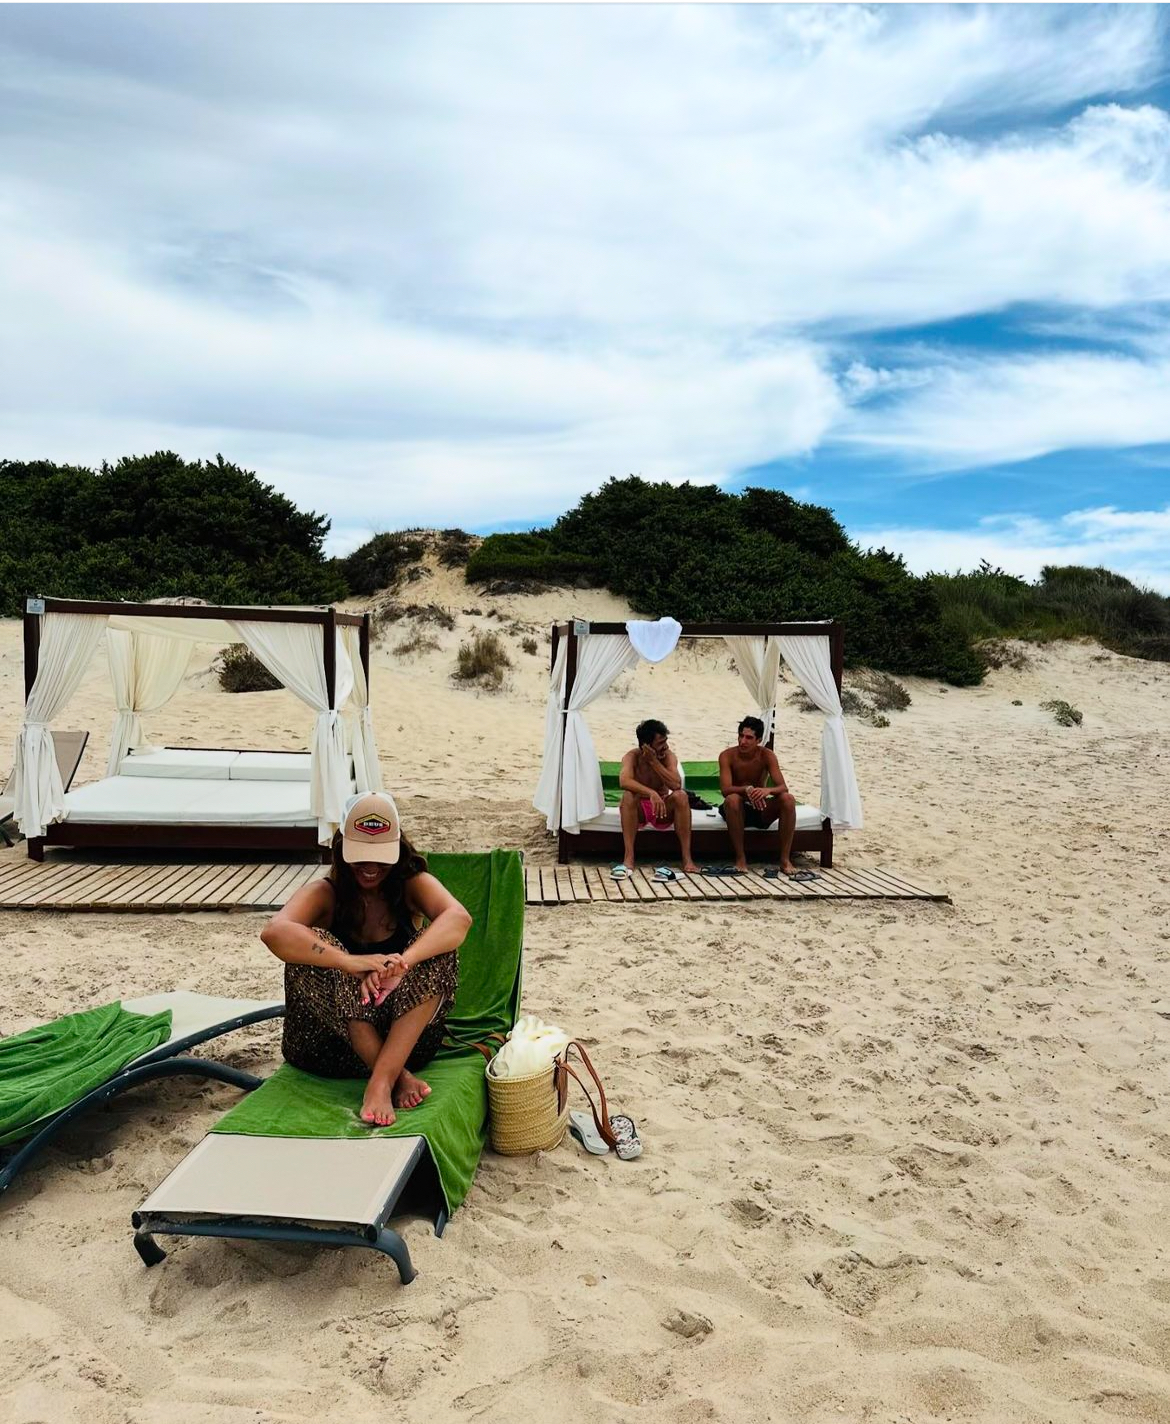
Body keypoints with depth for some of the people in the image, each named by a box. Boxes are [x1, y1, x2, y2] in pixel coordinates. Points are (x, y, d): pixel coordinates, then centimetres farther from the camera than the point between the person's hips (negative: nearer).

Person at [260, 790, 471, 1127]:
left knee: (437, 948, -22)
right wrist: (353, 963, -43)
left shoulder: (411, 884, -2)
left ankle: (381, 1080, -30)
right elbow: (274, 932, -29)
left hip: (406, 1036, 1)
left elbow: (459, 918, -25)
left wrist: (402, 963, -42)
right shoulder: (325, 893, -6)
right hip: (332, 1043, 0)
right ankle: (399, 1076, -26)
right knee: (312, 946, -25)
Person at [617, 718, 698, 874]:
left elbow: (676, 785, -26)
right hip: (639, 810, -1)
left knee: (681, 795, -28)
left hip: (663, 810, 1)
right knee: (628, 795, -32)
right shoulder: (632, 756, -14)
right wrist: (651, 793, -49)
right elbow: (624, 782, -35)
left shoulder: (668, 756, -9)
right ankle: (629, 857, -34)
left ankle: (687, 858, -29)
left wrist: (654, 762, -27)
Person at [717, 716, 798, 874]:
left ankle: (785, 859, -21)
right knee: (732, 799, -37)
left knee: (788, 799, -26)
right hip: (739, 809, -2)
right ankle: (740, 858, -25)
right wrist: (747, 789, -45)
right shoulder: (727, 756, -13)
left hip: (761, 809, 2)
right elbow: (725, 789, -25)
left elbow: (783, 787, -17)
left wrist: (768, 790, -41)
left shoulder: (767, 755, -8)